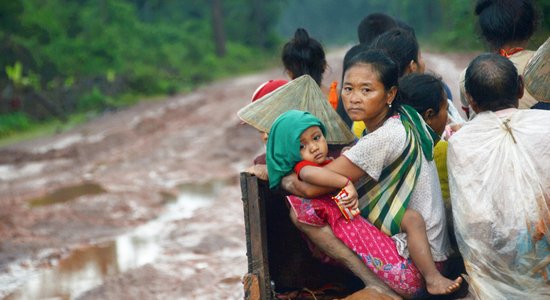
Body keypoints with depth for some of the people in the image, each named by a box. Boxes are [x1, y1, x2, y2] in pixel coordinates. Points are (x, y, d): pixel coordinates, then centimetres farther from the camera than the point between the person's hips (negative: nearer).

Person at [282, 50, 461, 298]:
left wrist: (283, 179, 5)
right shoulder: (403, 118, 7)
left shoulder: (384, 138, -20)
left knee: (303, 210, -10)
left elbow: (310, 188, -16)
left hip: (410, 271, -9)